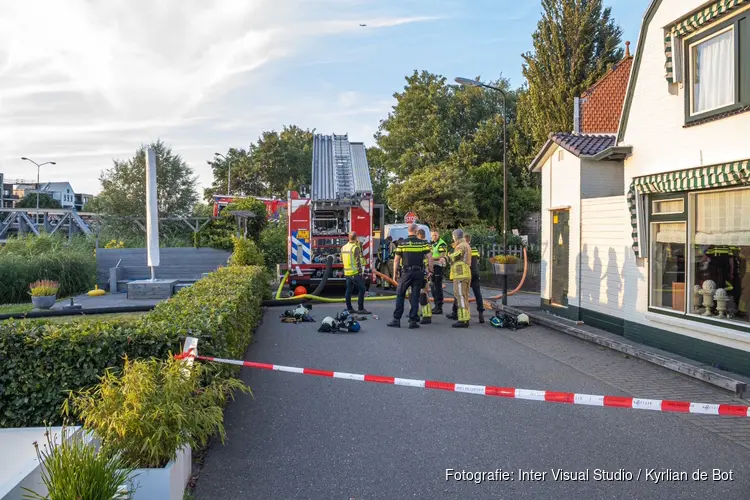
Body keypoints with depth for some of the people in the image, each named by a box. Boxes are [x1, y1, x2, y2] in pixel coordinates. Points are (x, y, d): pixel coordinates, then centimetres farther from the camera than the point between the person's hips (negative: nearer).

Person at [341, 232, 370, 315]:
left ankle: (349, 308, 16)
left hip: (347, 273, 7)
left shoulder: (343, 247, 8)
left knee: (348, 290, 12)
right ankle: (361, 309, -4)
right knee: (361, 290, -2)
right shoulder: (355, 247, -13)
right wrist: (360, 271, -12)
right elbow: (358, 261, -17)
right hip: (355, 273, -7)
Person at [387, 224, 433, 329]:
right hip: (419, 272, 1)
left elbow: (396, 260, 1)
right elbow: (430, 258, -4)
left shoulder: (402, 244, 1)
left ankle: (396, 320, 8)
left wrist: (395, 273, 10)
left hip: (406, 272, -1)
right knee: (415, 297, 8)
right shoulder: (423, 243, 1)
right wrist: (430, 271, 6)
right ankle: (413, 321, 7)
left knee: (400, 296, 9)